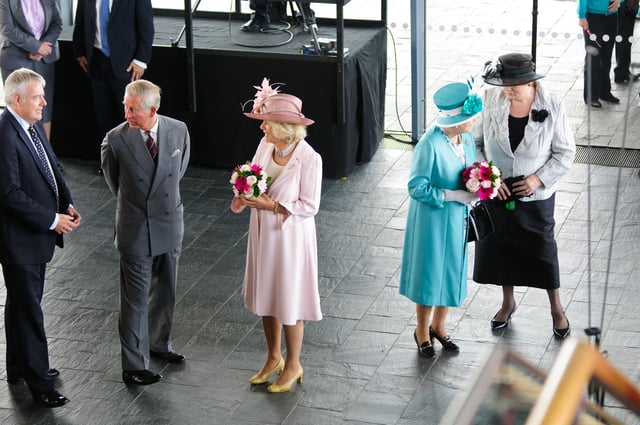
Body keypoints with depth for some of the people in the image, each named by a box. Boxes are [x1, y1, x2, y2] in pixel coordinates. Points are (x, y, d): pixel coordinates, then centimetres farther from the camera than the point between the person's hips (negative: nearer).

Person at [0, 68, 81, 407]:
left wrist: (67, 206, -1)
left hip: (37, 232, 9)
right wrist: (52, 220, -20)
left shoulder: (33, 125, 4)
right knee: (29, 310, 1)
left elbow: (52, 168, 14)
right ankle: (38, 382, 11)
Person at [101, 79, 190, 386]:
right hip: (136, 230, -4)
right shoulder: (116, 139, -17)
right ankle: (134, 366, 12)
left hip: (170, 225, 4)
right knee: (135, 300, 2)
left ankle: (159, 344, 41)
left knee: (165, 292, 20)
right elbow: (112, 179, 3)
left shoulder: (178, 131, -8)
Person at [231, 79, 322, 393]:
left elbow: (309, 207, -18)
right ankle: (274, 358, 39)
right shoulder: (266, 145, -6)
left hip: (290, 236, -6)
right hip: (263, 233, 7)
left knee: (288, 302, 8)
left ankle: (293, 365, 28)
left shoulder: (309, 159, -24)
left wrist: (272, 206, -24)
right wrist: (245, 195, -11)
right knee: (265, 297, 19)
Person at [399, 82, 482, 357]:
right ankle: (422, 330, 31)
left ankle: (438, 326, 39)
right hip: (432, 218, -7)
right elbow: (416, 187, -22)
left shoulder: (465, 137, -5)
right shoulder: (429, 145, -27)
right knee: (429, 273, 9)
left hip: (457, 218, 7)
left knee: (452, 272, 19)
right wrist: (451, 195, -23)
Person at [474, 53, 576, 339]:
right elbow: (475, 143, -3)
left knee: (542, 249, 12)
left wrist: (538, 179, -19)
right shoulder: (491, 102, -15)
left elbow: (565, 153, -9)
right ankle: (508, 302, 42)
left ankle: (556, 309, 34)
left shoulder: (552, 106, -18)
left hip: (536, 196, -2)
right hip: (496, 193, 2)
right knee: (499, 247, 17)